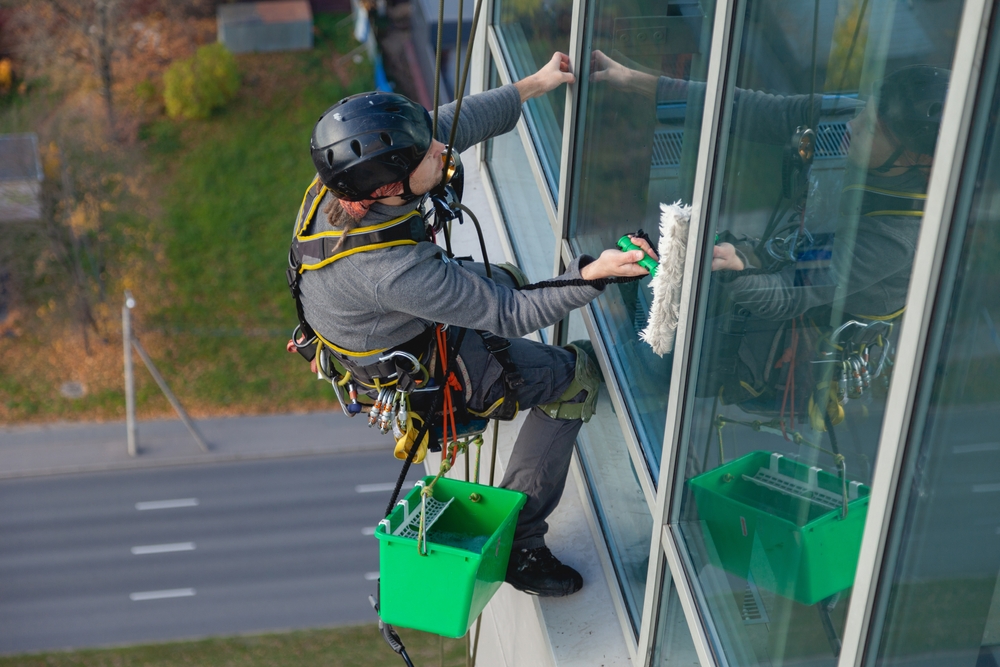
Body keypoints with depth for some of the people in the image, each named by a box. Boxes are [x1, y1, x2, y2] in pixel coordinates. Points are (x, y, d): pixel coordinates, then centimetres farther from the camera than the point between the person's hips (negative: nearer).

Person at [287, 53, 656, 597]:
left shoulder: (344, 179, -23)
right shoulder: (392, 269, -45)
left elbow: (453, 123, -7)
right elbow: (512, 313, -33)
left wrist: (534, 84, -3)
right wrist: (592, 274, -36)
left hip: (369, 335, 8)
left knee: (504, 277, 30)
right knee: (576, 379, 5)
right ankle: (515, 543, 14)